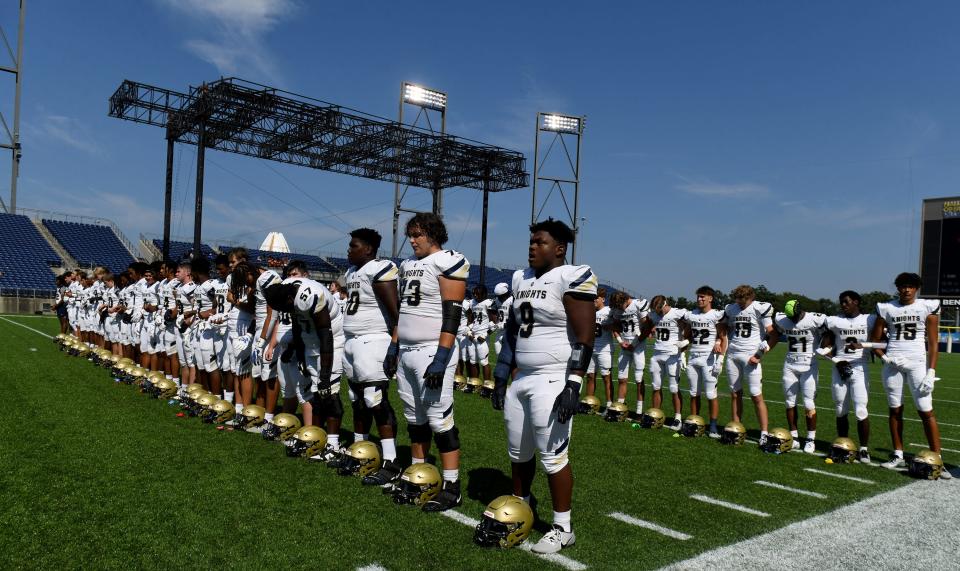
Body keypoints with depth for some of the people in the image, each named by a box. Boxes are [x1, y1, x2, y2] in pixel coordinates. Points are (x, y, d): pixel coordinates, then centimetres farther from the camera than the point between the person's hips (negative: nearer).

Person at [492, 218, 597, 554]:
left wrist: (573, 387, -21)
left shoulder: (572, 279, -11)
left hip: (553, 381, -8)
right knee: (518, 452, 16)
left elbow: (584, 339, -15)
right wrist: (501, 378, 17)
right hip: (521, 379, 8)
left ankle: (562, 529, 14)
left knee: (553, 456, -2)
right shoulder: (521, 279, 12)